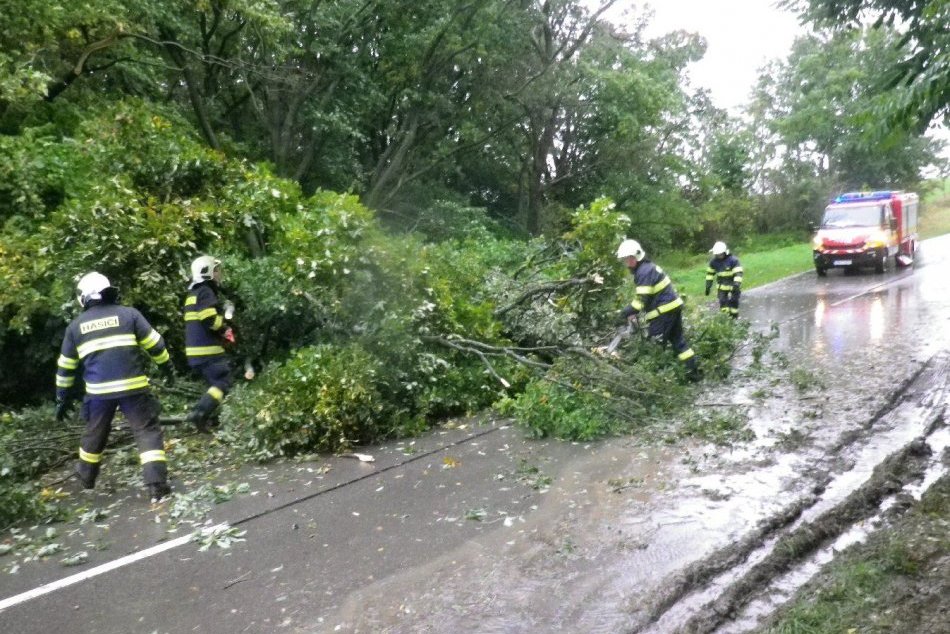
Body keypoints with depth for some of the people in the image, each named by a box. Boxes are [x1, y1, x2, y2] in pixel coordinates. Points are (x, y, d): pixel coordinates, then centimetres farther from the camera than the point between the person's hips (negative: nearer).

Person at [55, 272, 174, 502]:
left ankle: (86, 476, 46)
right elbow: (155, 344, 1)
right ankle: (157, 485, -11)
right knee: (148, 431, 0)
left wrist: (62, 399, 25)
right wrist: (167, 367, 16)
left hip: (99, 391, 3)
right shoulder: (128, 313, 2)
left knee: (95, 433, 25)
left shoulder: (75, 326, 11)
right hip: (132, 387, -3)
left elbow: (65, 366, 17)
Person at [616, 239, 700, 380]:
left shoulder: (644, 271, -18)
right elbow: (643, 295, 19)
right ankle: (693, 370, 19)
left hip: (664, 310, -10)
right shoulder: (647, 267, 16)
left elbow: (642, 298, -23)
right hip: (673, 306, 10)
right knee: (677, 339, 15)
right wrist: (632, 311, 11)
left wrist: (627, 311, -16)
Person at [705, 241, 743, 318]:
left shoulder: (733, 260, -20)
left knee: (733, 302, 0)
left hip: (733, 285, -3)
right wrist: (708, 286, 4)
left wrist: (736, 284, -36)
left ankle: (734, 317, 16)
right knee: (723, 302, 2)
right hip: (722, 286, 4)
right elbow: (710, 273, 6)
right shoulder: (714, 261, -6)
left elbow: (738, 273, -23)